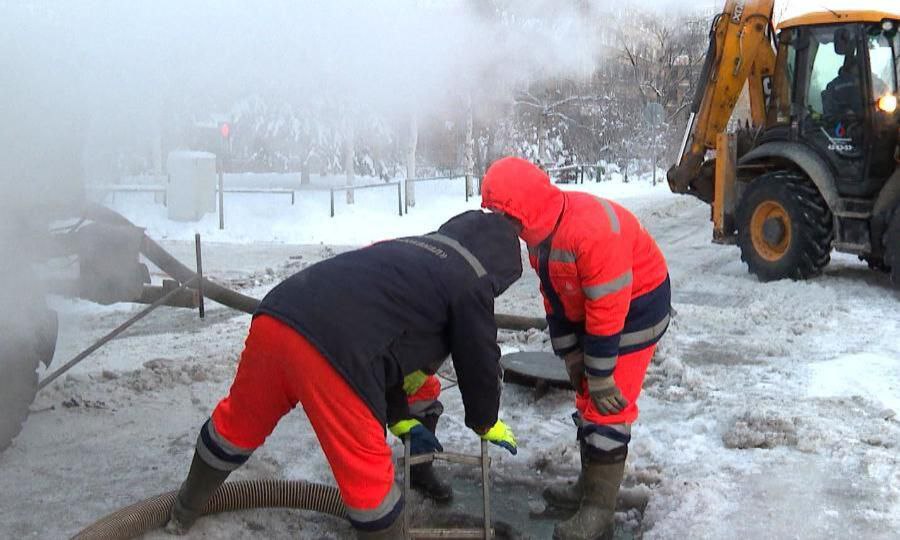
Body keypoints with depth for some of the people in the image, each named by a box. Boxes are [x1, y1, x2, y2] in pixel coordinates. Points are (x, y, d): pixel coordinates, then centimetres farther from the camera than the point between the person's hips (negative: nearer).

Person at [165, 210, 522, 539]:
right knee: (367, 471, 8)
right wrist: (485, 423, 35)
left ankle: (184, 511, 53)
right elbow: (479, 361, 16)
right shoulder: (470, 280, 8)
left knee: (237, 423, 31)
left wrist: (401, 419, 41)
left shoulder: (416, 253, 32)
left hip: (274, 317, 9)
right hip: (331, 348, -9)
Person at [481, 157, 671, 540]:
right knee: (587, 400, 15)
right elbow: (556, 297, 4)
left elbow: (608, 309, -30)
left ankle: (599, 509, 2)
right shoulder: (539, 231, -5)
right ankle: (590, 486, 30)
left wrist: (600, 375, -22)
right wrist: (571, 356, 4)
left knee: (608, 406, -8)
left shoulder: (592, 229, -35)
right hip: (590, 309, 9)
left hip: (636, 307, -9)